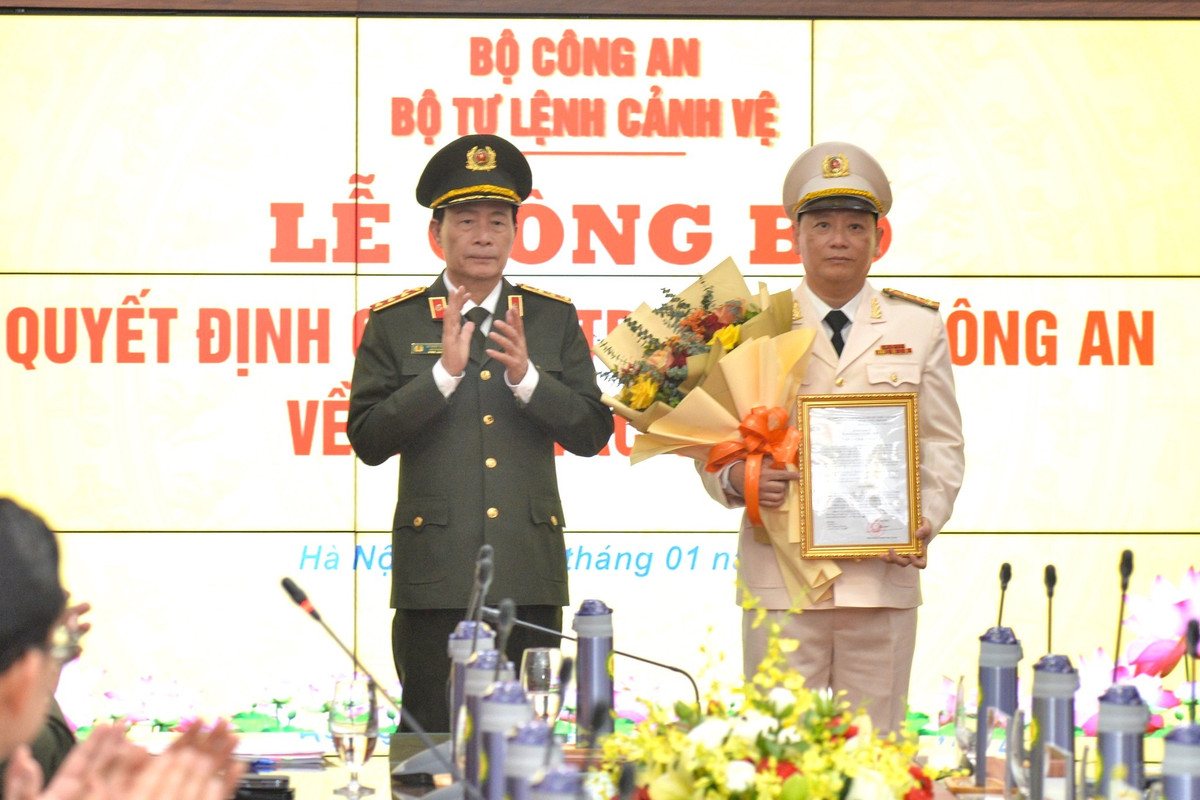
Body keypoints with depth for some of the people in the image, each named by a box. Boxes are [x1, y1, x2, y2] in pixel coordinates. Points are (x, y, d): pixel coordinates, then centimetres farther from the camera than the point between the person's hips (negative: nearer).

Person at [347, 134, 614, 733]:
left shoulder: (554, 319, 11)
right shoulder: (393, 323, 6)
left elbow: (591, 434, 6)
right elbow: (368, 440, -3)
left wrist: (526, 377, -11)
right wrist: (444, 372, -14)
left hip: (531, 577, 2)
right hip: (436, 578, -2)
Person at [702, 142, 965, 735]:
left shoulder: (919, 327, 12)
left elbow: (943, 443, 12)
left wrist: (925, 519, -5)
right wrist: (738, 481, -14)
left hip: (883, 575, 1)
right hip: (781, 577, -1)